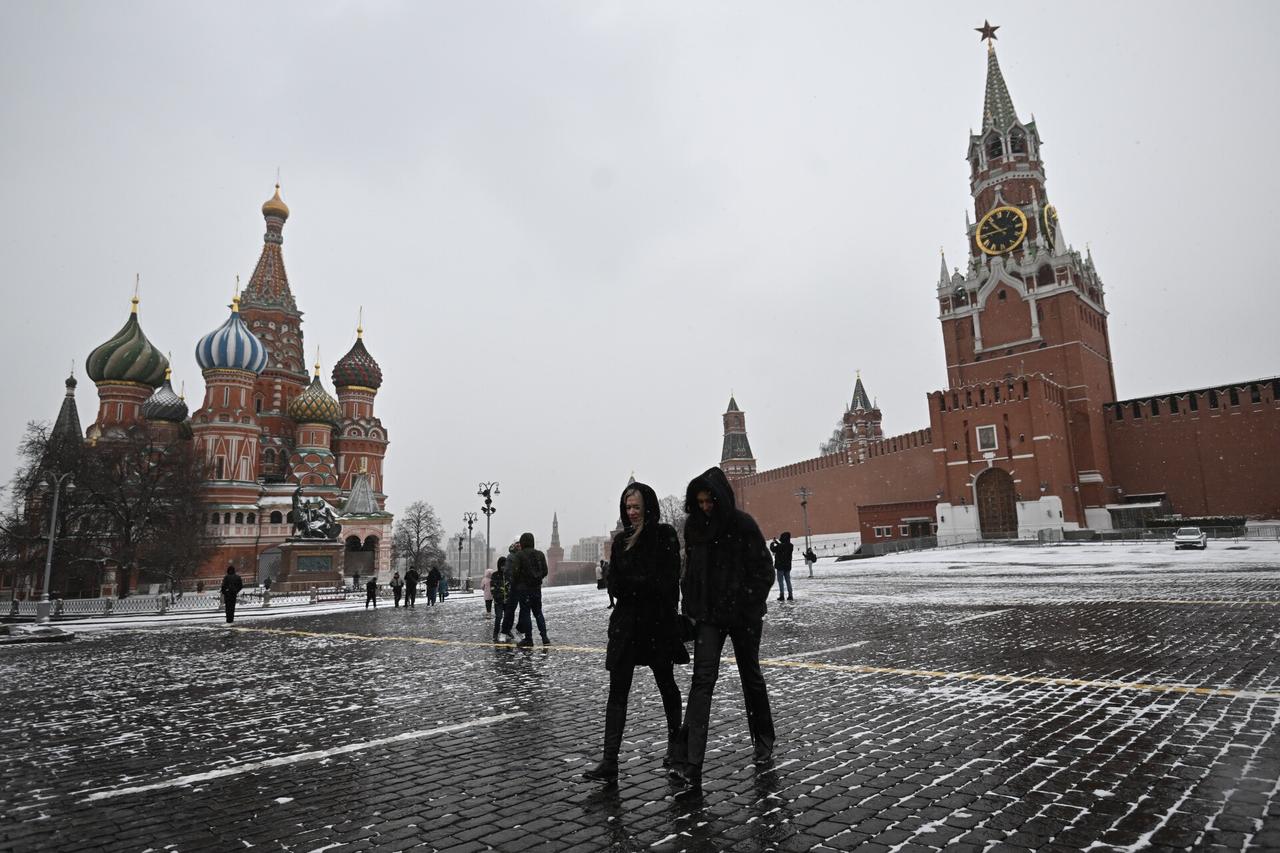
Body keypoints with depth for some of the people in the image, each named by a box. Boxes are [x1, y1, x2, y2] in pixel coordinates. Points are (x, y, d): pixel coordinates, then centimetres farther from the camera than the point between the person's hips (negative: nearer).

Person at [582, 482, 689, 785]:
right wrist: (643, 585, -11)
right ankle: (609, 763, -1)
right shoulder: (621, 540, 9)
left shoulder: (665, 535, -6)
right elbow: (615, 585, 5)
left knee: (666, 684, 14)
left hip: (659, 622, -4)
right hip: (626, 623, 4)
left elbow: (667, 582, -14)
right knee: (617, 691, -1)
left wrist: (628, 583, -10)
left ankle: (675, 743, 36)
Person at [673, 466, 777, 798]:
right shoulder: (694, 526, 0)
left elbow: (764, 571, -7)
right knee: (702, 680, -9)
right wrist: (690, 607, 4)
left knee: (751, 676, 15)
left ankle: (763, 740, 40)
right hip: (709, 615, 2)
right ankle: (691, 767, -13)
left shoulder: (743, 524, -11)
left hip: (743, 615, -2)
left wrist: (749, 607, -12)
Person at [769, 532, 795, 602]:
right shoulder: (791, 546, 1)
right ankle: (790, 596, 12)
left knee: (781, 581, 1)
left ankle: (781, 595, 0)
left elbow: (773, 549, -14)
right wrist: (777, 542, 23)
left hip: (780, 566, -6)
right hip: (788, 566, 6)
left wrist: (772, 543, 6)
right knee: (788, 581, 12)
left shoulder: (780, 546, -21)